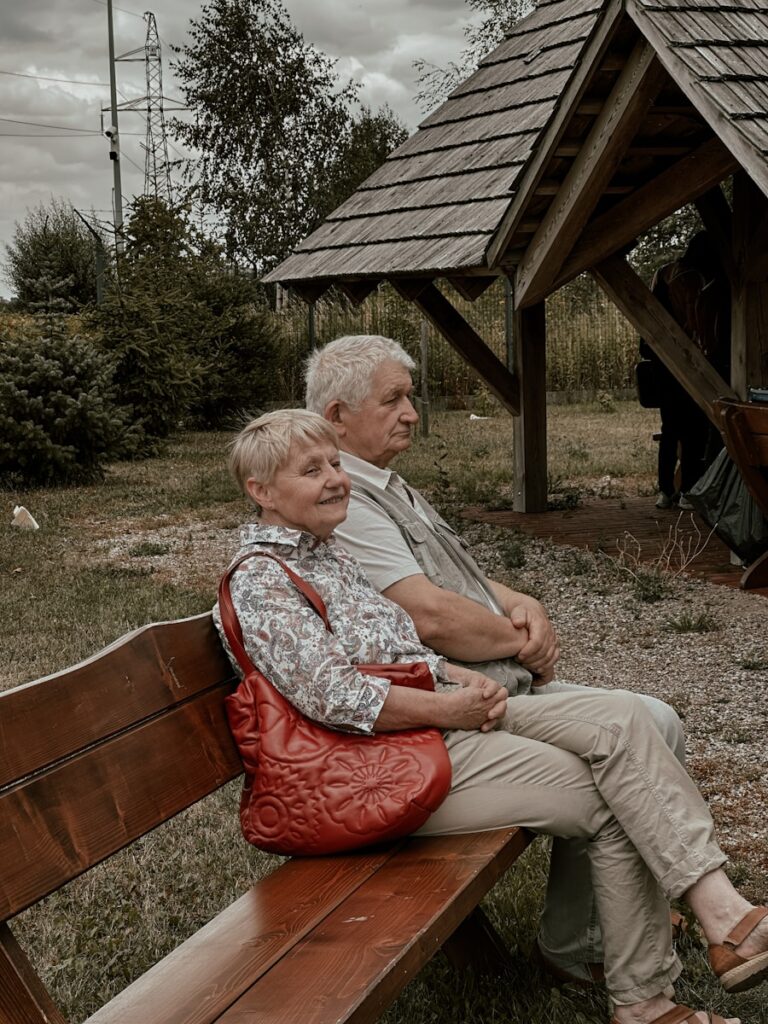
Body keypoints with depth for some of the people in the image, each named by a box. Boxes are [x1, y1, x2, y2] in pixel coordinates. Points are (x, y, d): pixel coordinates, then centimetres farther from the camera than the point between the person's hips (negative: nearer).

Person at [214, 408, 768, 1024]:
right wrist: (447, 709, -15)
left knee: (623, 717, -10)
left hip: (448, 715, 9)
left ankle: (719, 905, -13)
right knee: (613, 805, -12)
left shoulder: (327, 553, 18)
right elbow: (336, 697, -22)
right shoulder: (260, 584, -12)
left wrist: (464, 679, 3)